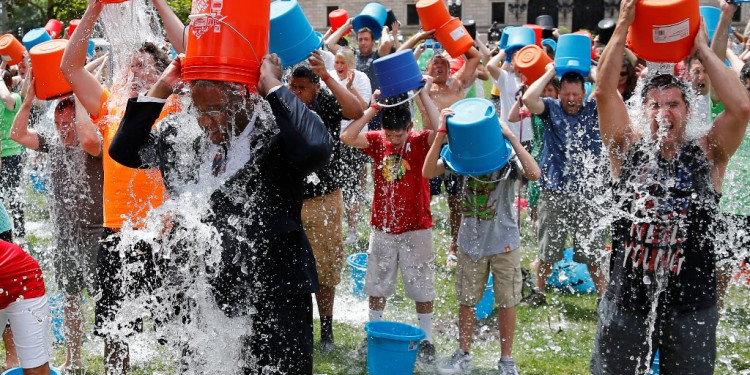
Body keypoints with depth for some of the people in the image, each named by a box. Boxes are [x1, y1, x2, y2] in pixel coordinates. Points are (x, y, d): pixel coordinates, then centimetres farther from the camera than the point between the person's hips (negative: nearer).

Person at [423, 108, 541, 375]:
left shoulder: (508, 157, -14)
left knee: (507, 302, 7)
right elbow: (428, 172, -19)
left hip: (504, 243, -2)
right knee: (466, 300, 13)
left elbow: (534, 173, -33)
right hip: (470, 241, 3)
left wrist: (510, 136, -33)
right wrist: (441, 133, -26)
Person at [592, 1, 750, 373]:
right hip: (626, 301, 1)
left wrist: (702, 48, -11)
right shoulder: (628, 150, 1)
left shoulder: (707, 155, -1)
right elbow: (605, 92, -10)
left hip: (691, 306, 0)